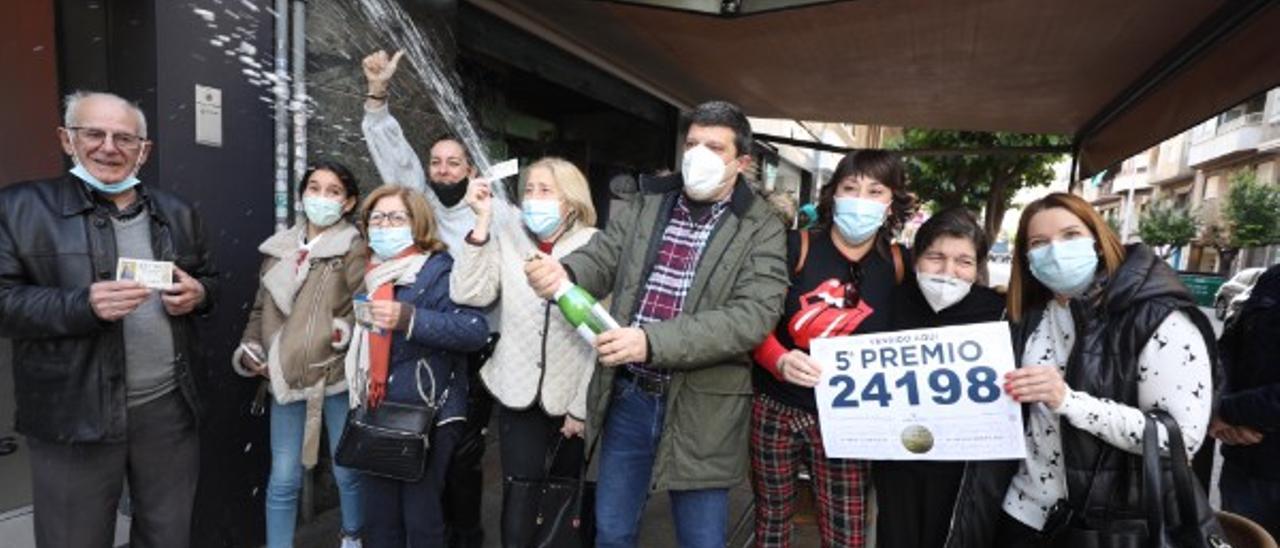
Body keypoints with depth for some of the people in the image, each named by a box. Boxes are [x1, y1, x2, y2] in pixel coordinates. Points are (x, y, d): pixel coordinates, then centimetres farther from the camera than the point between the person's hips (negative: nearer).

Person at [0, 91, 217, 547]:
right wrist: (83, 305, -23)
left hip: (170, 405, 3)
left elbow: (209, 279, 18)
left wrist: (197, 294, -5)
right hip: (75, 416, -3)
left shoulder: (176, 212, 10)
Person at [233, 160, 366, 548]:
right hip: (287, 379, 4)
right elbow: (261, 308, 18)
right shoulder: (278, 248, 12)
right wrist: (250, 349, 8)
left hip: (338, 376, -3)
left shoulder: (354, 248, -3)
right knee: (283, 480, 8)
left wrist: (345, 330, -24)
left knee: (347, 472, 10)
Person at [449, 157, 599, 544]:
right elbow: (468, 295, -14)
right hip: (518, 394, 1)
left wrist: (583, 407, -8)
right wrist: (482, 223, -15)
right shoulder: (506, 239, 1)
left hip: (572, 398, -1)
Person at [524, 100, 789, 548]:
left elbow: (754, 315, -18)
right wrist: (563, 272, -30)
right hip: (627, 396, 3)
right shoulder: (643, 205, 6)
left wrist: (651, 340, -29)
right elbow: (600, 258, -4)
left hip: (699, 407, -3)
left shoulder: (761, 230, -6)